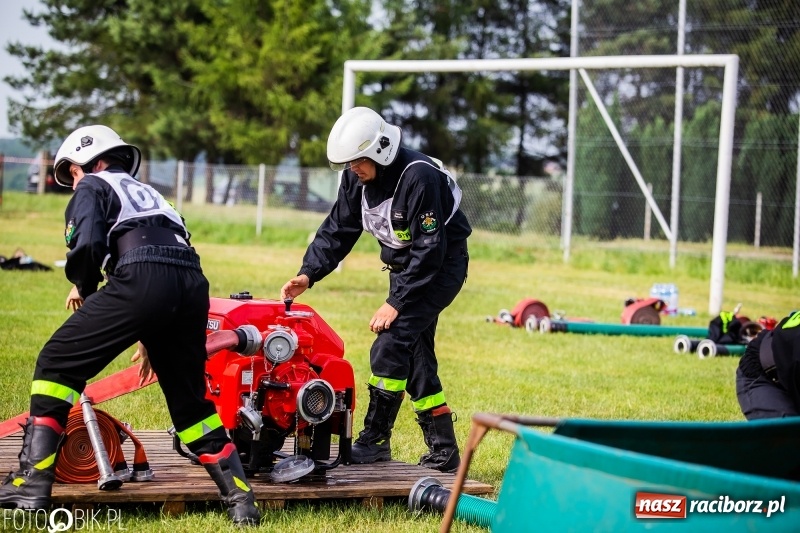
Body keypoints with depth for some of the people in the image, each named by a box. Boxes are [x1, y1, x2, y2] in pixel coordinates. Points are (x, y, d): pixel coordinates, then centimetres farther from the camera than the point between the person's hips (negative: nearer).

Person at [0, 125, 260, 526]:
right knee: (190, 401, 20)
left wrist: (82, 287, 17)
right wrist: (150, 336, 41)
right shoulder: (148, 193, 39)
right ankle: (240, 499, 13)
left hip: (142, 280, -7)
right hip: (194, 283, 7)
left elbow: (87, 244, -3)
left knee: (57, 365, 5)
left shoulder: (93, 187, 18)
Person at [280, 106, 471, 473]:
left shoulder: (418, 178, -29)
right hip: (404, 268, 9)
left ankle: (375, 439, -9)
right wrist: (308, 274, -13)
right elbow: (337, 231, 1)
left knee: (391, 344, -18)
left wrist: (396, 303, -26)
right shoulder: (357, 178, -4)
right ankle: (443, 451, 13)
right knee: (415, 354, 7)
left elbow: (429, 251, -27)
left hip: (442, 267, -9)